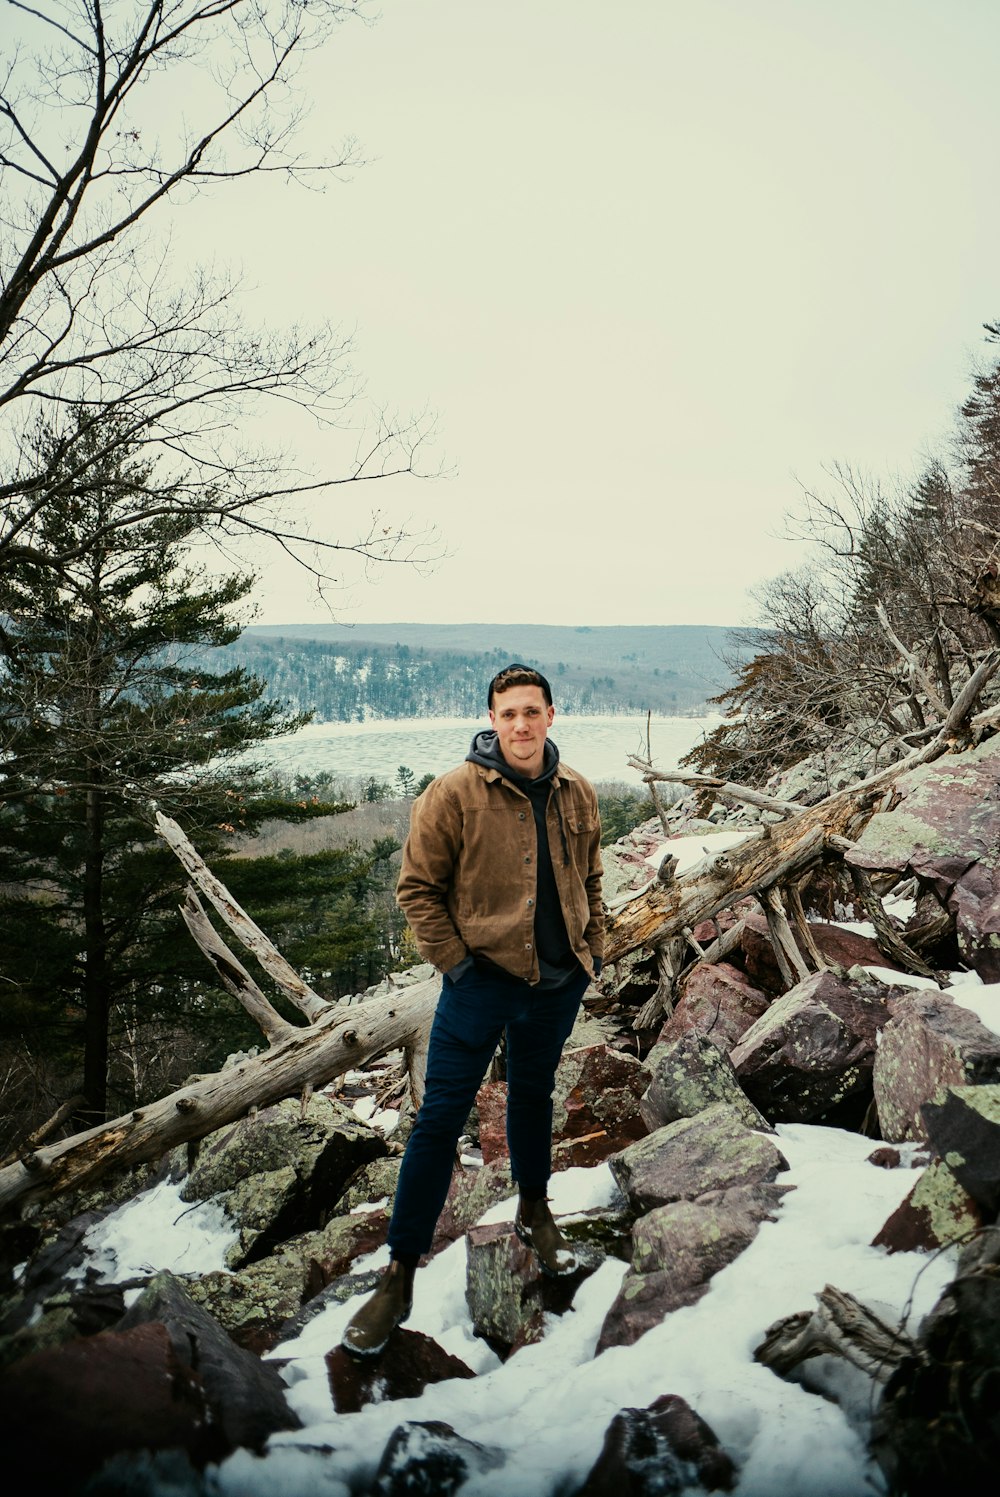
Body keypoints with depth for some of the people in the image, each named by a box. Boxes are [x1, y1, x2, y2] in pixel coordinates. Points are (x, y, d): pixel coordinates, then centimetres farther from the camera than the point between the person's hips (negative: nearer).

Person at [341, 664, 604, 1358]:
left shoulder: (577, 794, 0)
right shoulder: (455, 793, -15)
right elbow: (417, 887, -9)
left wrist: (593, 949, 9)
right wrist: (454, 961, -12)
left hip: (559, 982, 4)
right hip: (483, 980, -4)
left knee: (535, 1096, 24)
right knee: (441, 1118, -1)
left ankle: (535, 1211, 47)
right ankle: (399, 1276, 10)